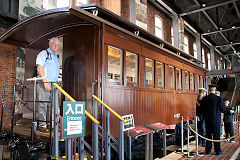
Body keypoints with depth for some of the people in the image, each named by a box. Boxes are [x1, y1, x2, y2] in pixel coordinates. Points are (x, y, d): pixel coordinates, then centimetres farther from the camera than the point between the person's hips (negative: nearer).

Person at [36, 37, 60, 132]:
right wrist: (45, 82, -17)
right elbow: (39, 68, -10)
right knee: (43, 104, -6)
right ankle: (42, 125, 2)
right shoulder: (43, 53, 1)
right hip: (43, 83, -6)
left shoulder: (57, 56, 21)